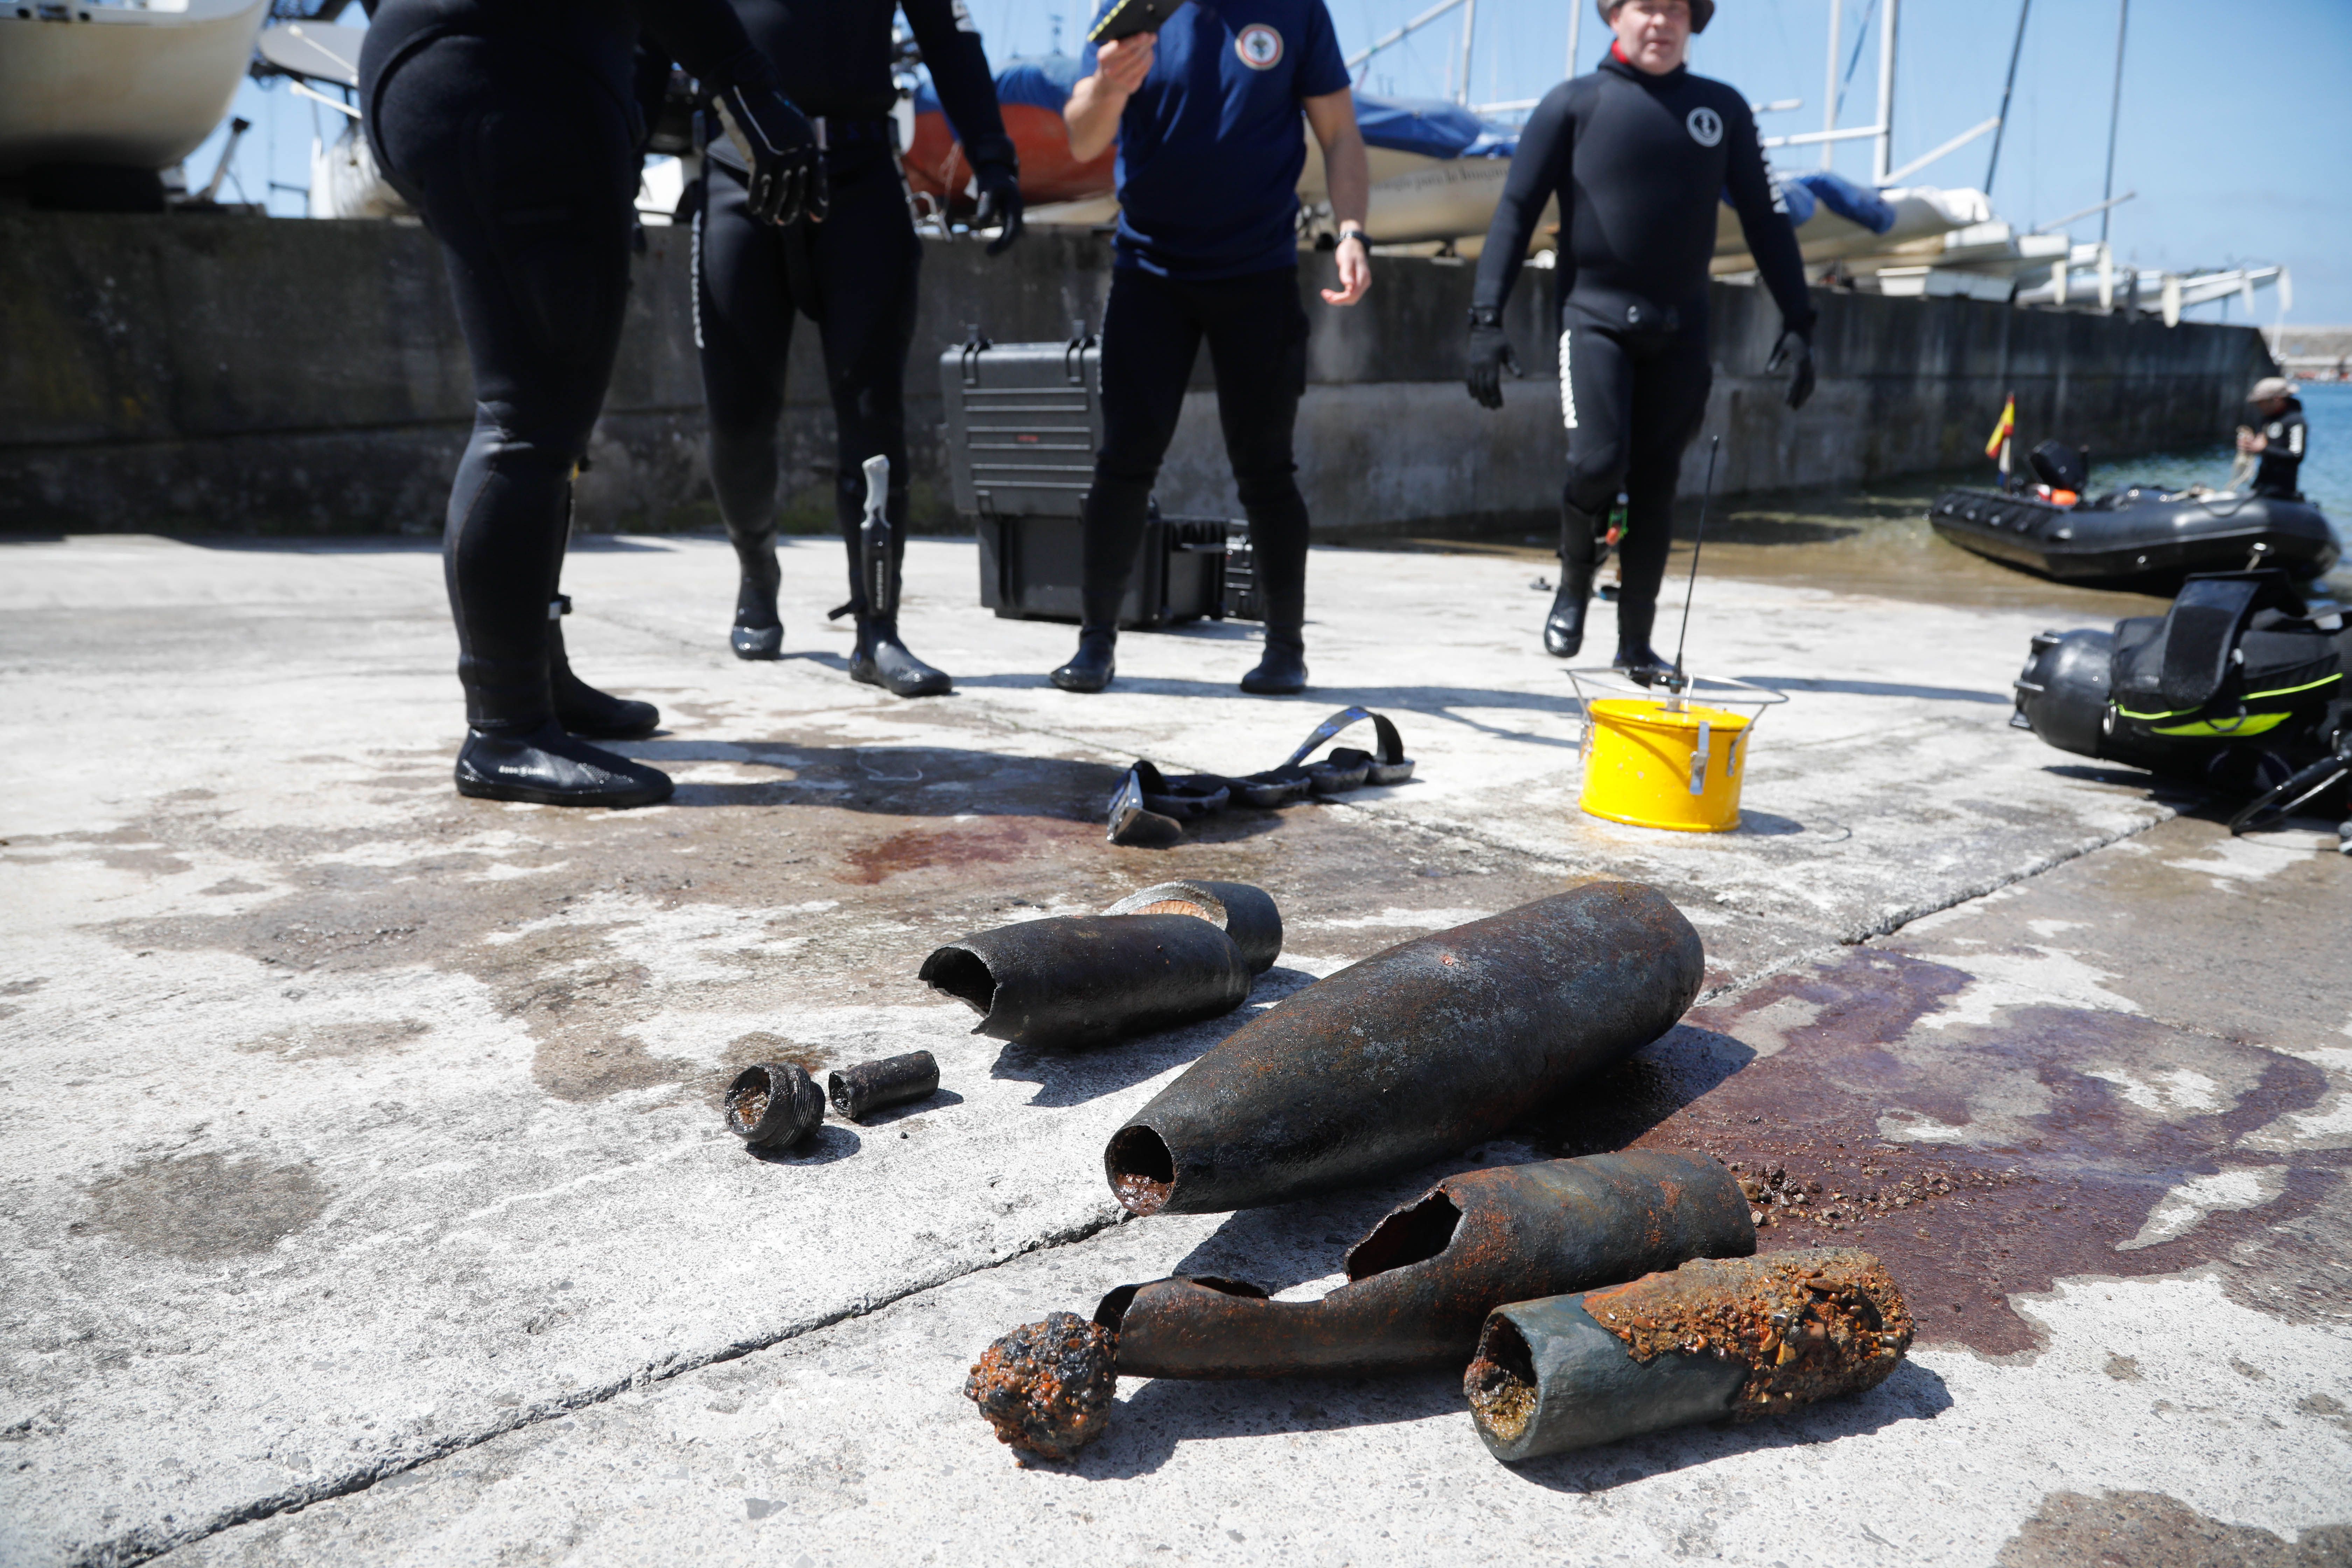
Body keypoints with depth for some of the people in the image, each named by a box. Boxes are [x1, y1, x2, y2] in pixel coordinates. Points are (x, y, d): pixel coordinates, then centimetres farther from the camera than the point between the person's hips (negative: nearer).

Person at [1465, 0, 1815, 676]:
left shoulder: (1723, 109, 11)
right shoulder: (1574, 103, 4)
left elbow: (1765, 217, 14)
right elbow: (1516, 209, 1)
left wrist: (1797, 322, 7)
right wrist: (1487, 317, -9)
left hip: (1680, 328, 3)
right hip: (1593, 316, -2)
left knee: (1655, 486, 2)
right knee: (1597, 463, -19)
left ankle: (1636, 641, 12)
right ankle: (1574, 583, 11)